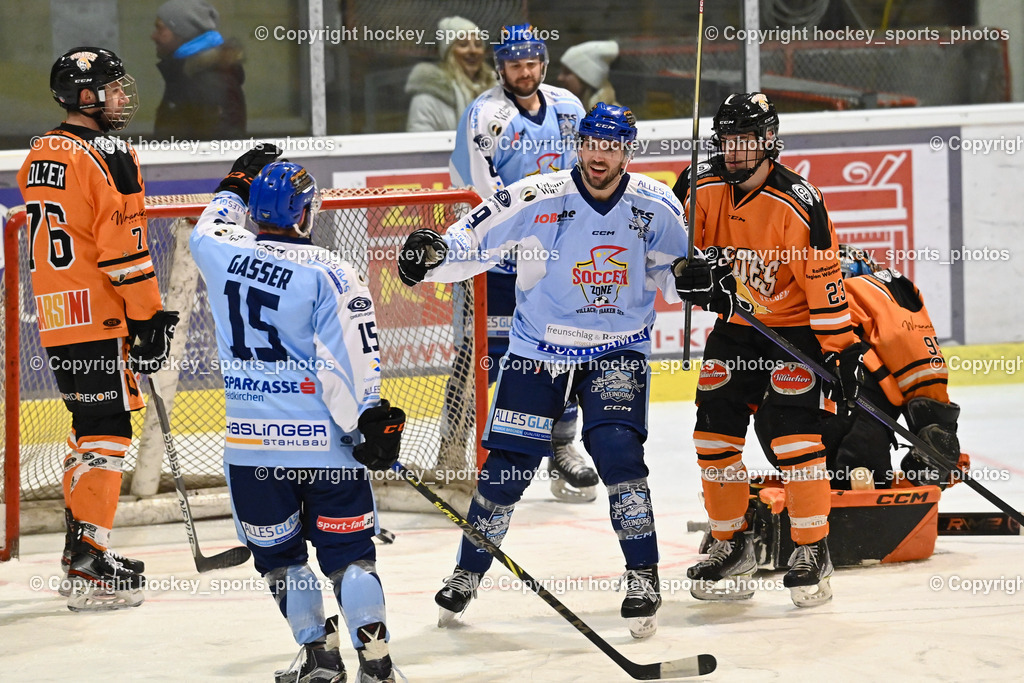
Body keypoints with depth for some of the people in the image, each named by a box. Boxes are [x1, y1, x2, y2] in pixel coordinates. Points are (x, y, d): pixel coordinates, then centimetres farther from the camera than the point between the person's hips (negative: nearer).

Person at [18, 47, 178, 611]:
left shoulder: (40, 156, 14)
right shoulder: (109, 157, -14)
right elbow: (123, 247, -18)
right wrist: (148, 315, -12)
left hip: (56, 316, 9)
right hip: (100, 314, -9)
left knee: (89, 427, 19)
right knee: (106, 434, -8)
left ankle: (80, 549, 24)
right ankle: (89, 566, -14)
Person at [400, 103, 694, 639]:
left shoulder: (655, 207, -7)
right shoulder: (536, 199, -15)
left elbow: (676, 269, 10)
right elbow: (472, 239, -12)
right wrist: (430, 253, -31)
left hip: (618, 349, 0)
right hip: (538, 348, 0)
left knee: (617, 452, -19)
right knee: (507, 464, 1)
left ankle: (643, 576, -6)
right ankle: (468, 573, 21)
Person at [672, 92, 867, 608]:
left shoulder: (797, 203, -22)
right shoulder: (703, 189, -6)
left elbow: (823, 280, -20)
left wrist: (842, 348, -21)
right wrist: (696, 273, -15)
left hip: (795, 328, -6)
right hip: (733, 328, 6)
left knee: (794, 432, -17)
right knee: (715, 431, 4)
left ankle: (813, 552, -8)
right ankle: (732, 546, 18)